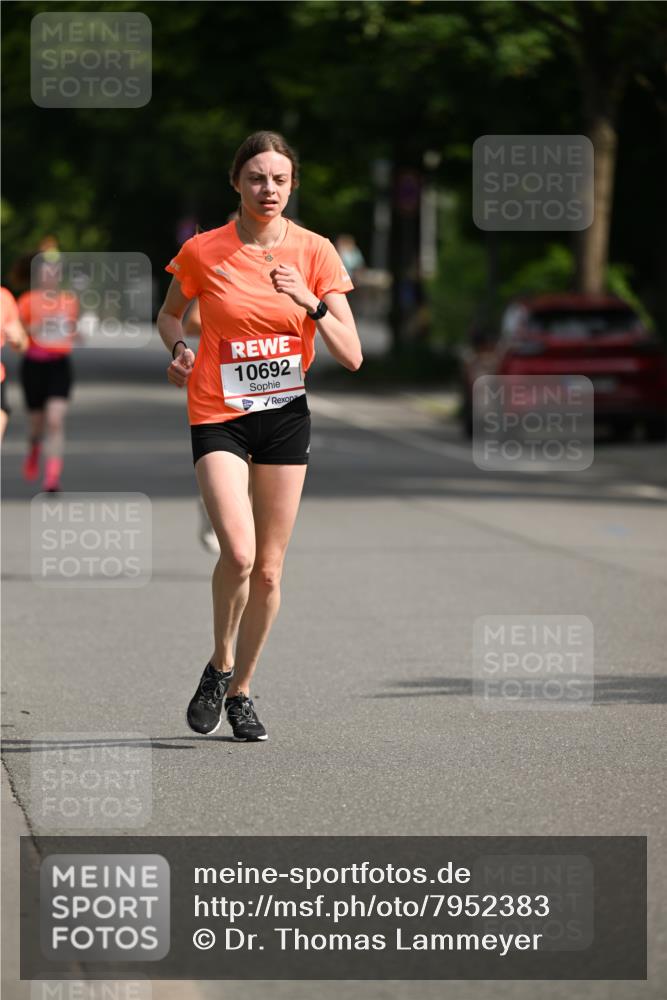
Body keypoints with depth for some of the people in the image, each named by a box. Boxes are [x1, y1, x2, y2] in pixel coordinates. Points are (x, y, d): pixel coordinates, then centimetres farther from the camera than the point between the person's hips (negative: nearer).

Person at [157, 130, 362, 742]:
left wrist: (311, 304, -20)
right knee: (238, 552, -20)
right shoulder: (202, 252, -5)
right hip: (218, 414, -2)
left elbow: (351, 357, -5)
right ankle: (219, 665, 5)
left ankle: (241, 691, 23)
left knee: (268, 569, 5)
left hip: (286, 414, 2)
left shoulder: (315, 253, -3)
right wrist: (179, 348, -6)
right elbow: (170, 312, 15)